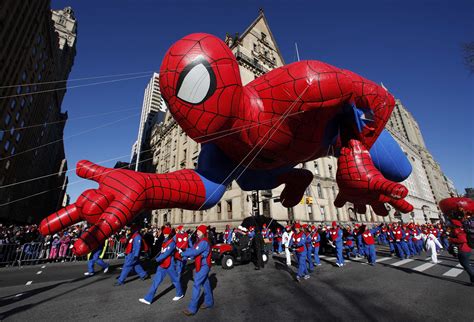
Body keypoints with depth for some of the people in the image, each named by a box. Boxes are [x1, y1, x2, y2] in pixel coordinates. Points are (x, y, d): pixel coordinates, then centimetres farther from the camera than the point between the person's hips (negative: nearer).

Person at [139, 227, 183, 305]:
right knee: (156, 281, 6)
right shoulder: (164, 241, 6)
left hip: (169, 265, -7)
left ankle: (180, 294, 33)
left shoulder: (172, 243, -21)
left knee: (175, 280, 12)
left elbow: (166, 253, -28)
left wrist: (157, 259, -32)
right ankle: (148, 299, 13)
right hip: (162, 264, 7)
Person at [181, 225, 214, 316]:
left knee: (196, 285, -5)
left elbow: (194, 252, -27)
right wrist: (184, 250, -8)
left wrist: (183, 253, -16)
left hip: (203, 266, -10)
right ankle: (209, 302, 34)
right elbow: (193, 249, 7)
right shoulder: (200, 241, 10)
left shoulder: (204, 242, -23)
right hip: (202, 265, 10)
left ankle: (192, 308, 5)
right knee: (205, 283, 19)